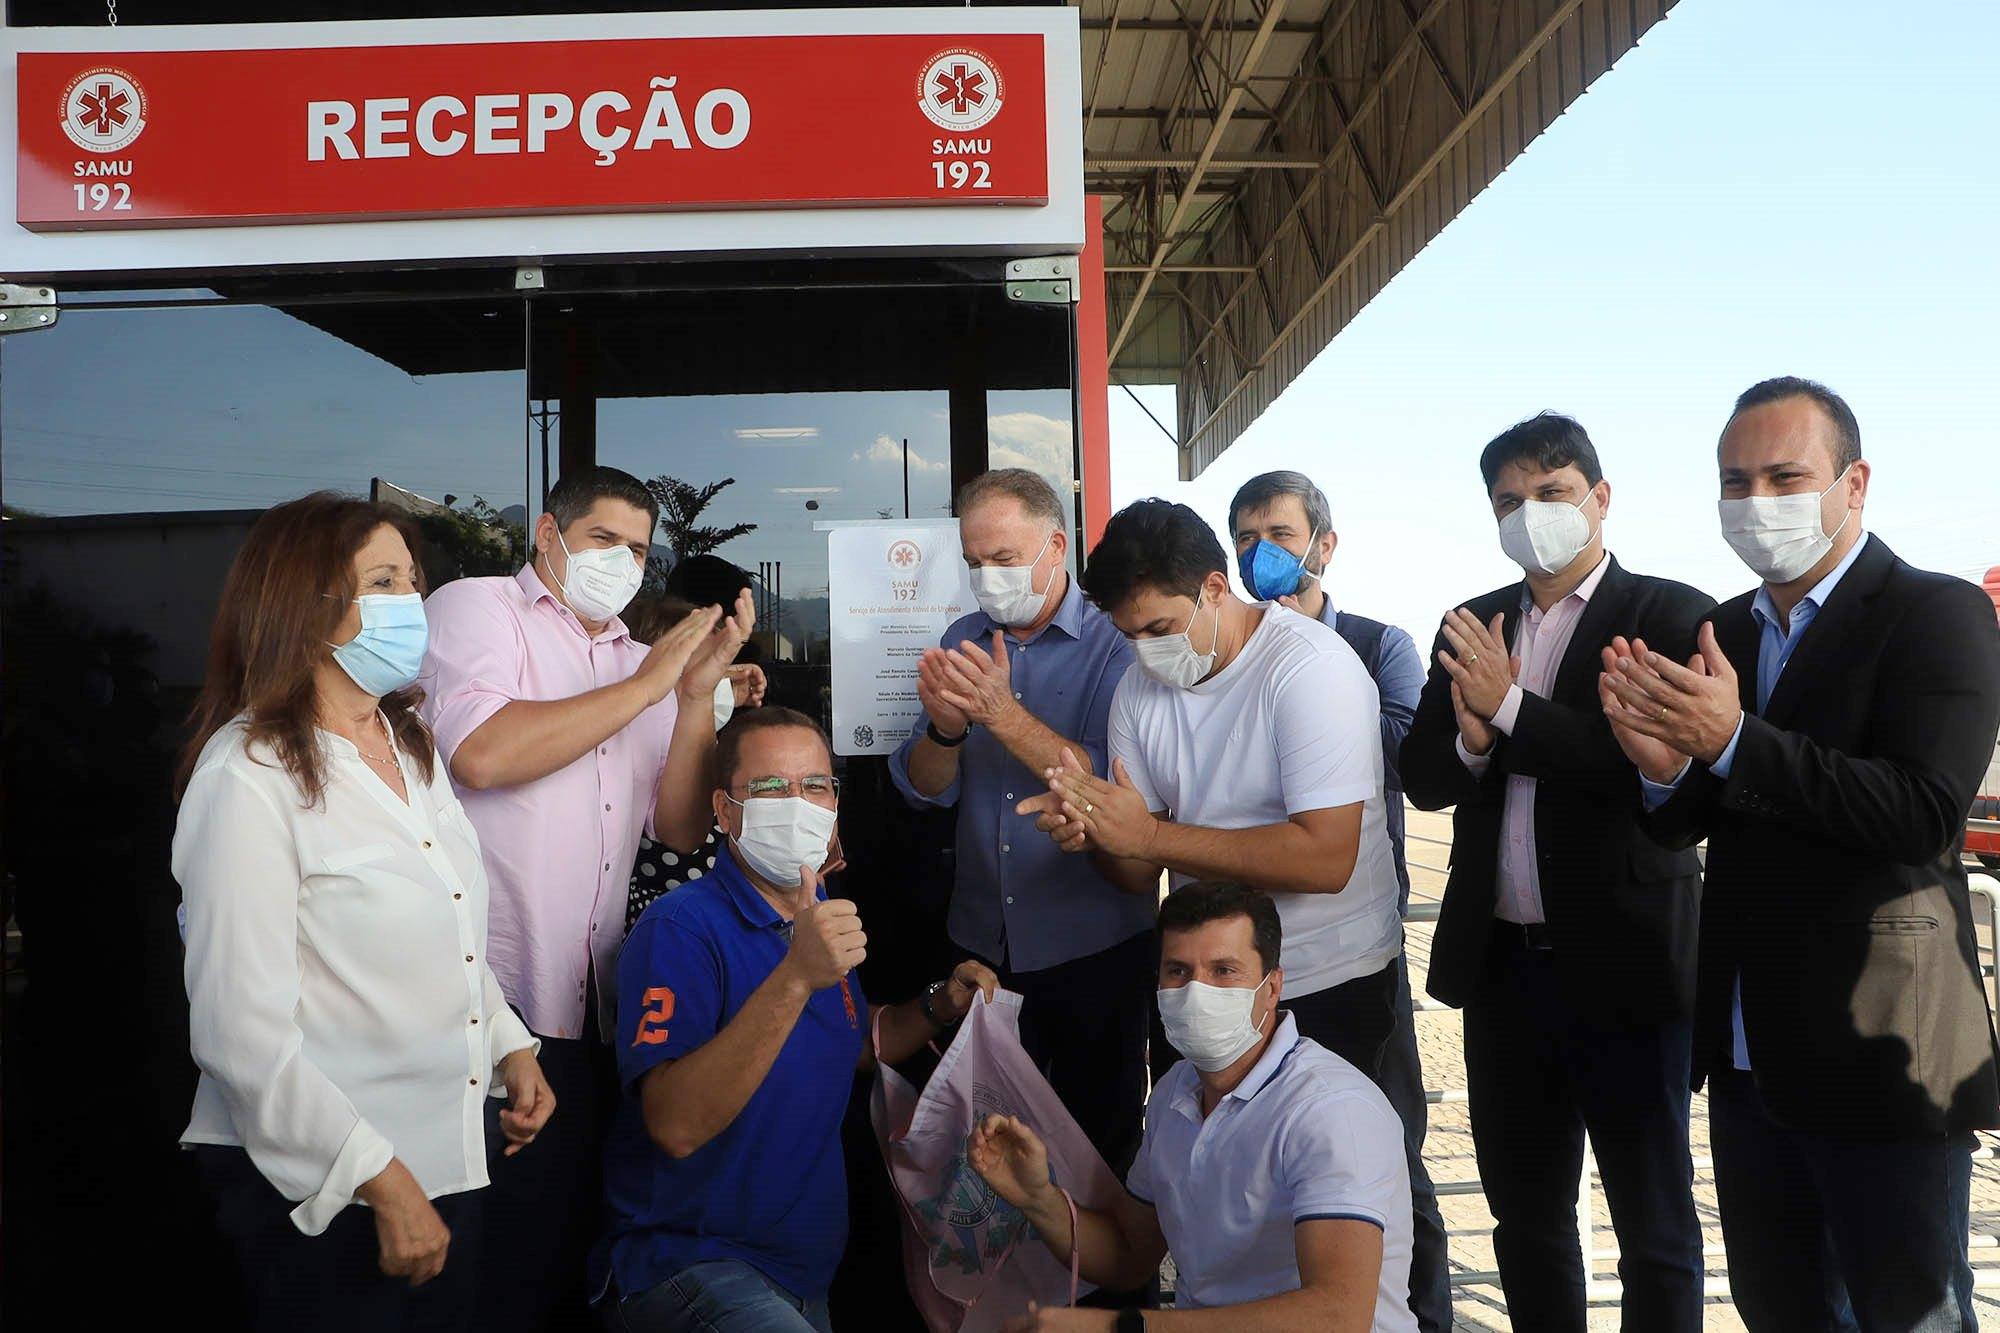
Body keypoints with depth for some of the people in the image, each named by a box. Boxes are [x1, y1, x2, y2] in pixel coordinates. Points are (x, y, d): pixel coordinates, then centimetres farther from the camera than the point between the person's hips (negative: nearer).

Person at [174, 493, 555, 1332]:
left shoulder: (408, 747, 9)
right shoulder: (248, 777, -17)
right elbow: (240, 1033, -22)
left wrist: (510, 1048, 6)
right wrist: (380, 1181, -19)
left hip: (447, 1161, 8)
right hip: (319, 1195, -7)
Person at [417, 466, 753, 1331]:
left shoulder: (638, 662, 17)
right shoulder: (477, 608, -1)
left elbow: (680, 827, 9)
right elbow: (480, 754, -21)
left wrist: (698, 693, -5)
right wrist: (647, 685, -13)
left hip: (589, 1012, 7)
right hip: (488, 1003, -6)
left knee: (571, 1233, 15)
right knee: (499, 1263, 0)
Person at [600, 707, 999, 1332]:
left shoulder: (821, 921, 9)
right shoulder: (681, 928, -17)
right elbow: (677, 1126, -30)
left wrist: (939, 1006, 7)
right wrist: (794, 977, -37)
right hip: (690, 1260, -8)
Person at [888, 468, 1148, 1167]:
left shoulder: (1115, 646, -8)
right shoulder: (963, 642, 6)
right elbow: (924, 790, 2)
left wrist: (1004, 715, -28)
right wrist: (946, 727, -19)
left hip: (1094, 951, -4)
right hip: (983, 945, 4)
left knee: (1099, 1137, 9)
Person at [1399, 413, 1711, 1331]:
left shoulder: (1670, 615, -7)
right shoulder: (1472, 628, 9)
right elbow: (1422, 777, 5)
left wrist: (1512, 709, -21)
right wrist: (1472, 742, -16)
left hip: (1623, 965, -5)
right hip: (1501, 963, 5)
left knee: (1654, 1225, 8)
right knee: (1524, 1212, 18)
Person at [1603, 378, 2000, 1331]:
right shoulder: (1724, 632, 9)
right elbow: (1683, 830, 8)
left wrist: (1733, 742, -28)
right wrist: (1668, 772, -15)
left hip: (1877, 1054, -6)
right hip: (1750, 1050, 7)